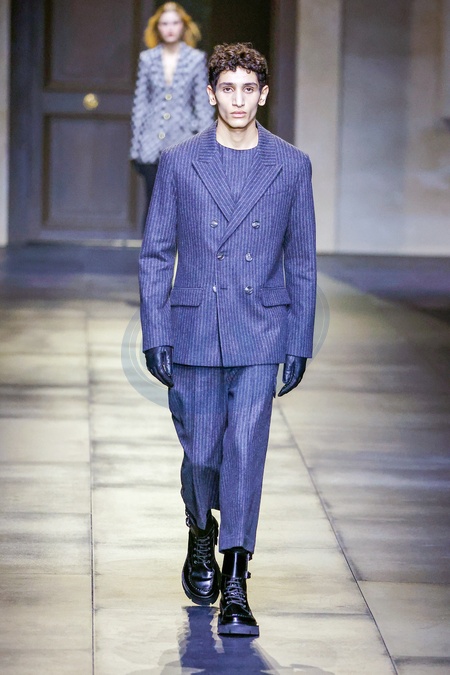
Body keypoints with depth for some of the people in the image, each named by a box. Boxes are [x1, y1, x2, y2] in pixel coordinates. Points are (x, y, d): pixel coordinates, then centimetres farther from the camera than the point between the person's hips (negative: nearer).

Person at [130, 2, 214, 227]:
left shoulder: (196, 59, 2)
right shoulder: (147, 59, 6)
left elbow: (203, 105, 3)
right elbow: (140, 103, 9)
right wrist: (136, 145, 6)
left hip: (183, 141, -1)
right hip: (152, 144, 1)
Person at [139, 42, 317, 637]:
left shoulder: (291, 166, 3)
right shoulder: (179, 164, 2)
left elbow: (302, 260, 6)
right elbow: (155, 255, 4)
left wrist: (299, 343, 3)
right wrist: (155, 336, -2)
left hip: (260, 334, 0)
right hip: (194, 331, 1)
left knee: (246, 450, -7)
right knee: (201, 450, 5)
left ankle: (235, 587, -3)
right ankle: (202, 534, 37)